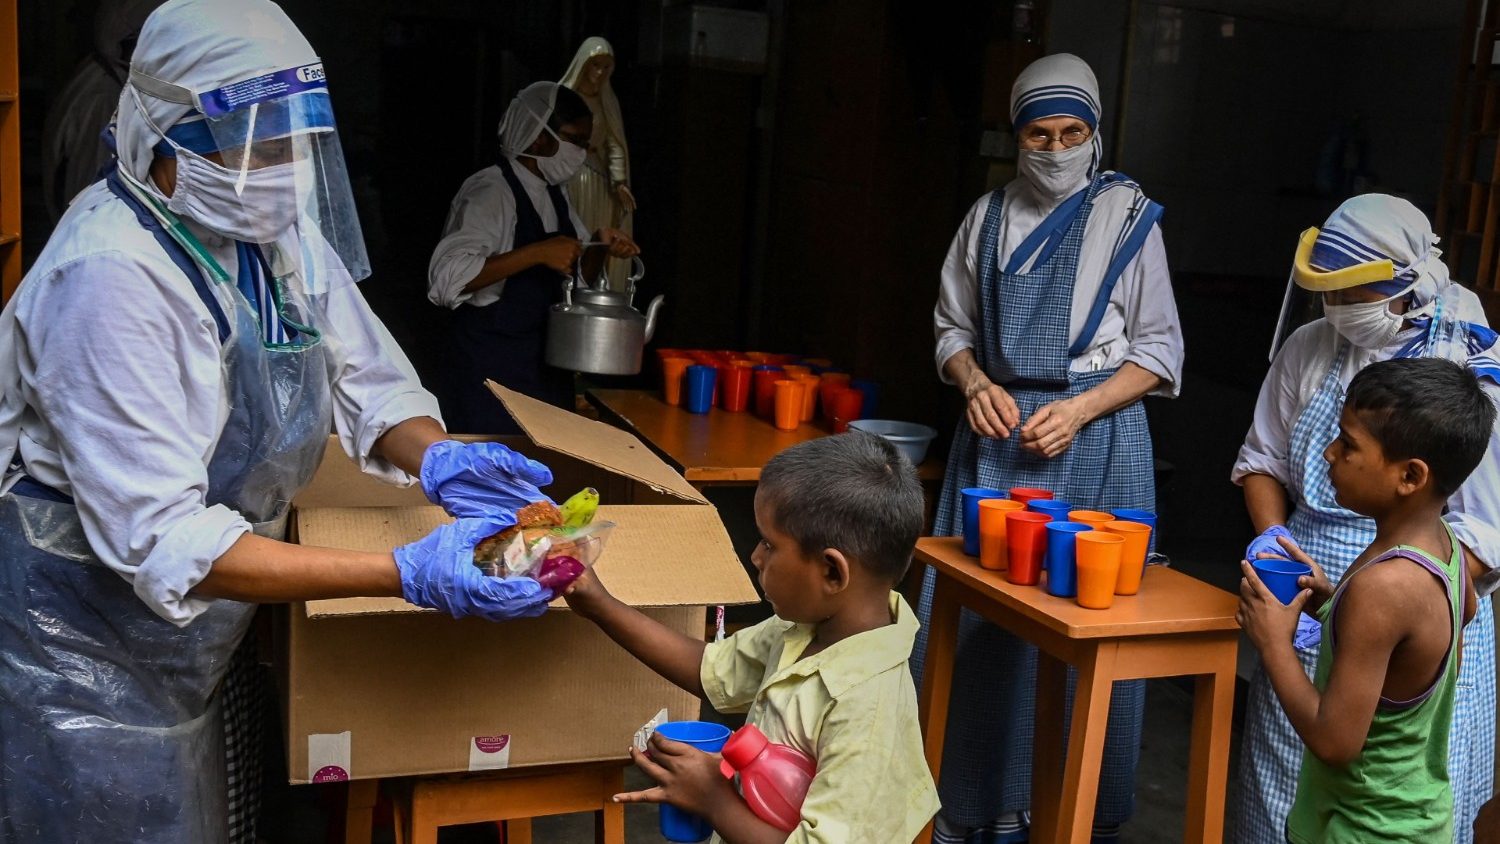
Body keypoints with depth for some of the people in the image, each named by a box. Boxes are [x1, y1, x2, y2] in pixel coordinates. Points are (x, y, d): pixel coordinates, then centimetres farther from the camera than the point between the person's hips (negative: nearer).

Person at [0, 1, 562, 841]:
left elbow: (371, 380, 1)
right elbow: (161, 540, -31)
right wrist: (408, 575, -36)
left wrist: (435, 459, -23)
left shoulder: (280, 230, -5)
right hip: (89, 656, -7)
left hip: (202, 633, 7)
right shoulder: (112, 277, -28)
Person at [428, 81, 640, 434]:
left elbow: (576, 275, 20)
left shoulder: (555, 195, 10)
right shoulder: (489, 191, -15)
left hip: (548, 360, 8)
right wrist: (537, 252, -30)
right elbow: (447, 278, -27)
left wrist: (601, 246, -1)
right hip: (494, 365, -7)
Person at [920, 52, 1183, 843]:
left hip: (1096, 436, -3)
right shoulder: (989, 216, 9)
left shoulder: (1128, 217, 0)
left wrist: (1079, 410, -13)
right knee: (978, 616, 4)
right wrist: (977, 384, -5)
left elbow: (1158, 350, 0)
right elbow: (953, 327, 15)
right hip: (997, 428, 3)